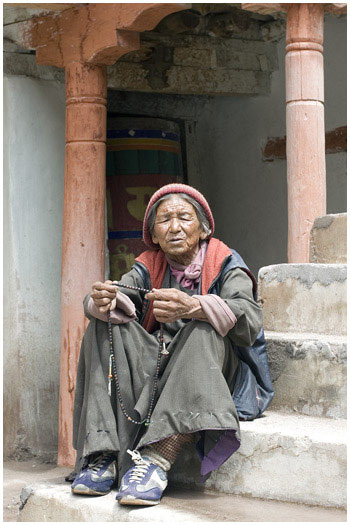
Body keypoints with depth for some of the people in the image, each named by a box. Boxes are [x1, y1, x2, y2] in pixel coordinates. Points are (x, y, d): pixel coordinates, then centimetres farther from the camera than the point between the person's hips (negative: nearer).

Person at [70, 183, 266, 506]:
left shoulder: (225, 266, 1)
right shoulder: (149, 267, 13)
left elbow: (250, 322, -18)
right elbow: (120, 295, -6)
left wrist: (192, 307, -35)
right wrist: (103, 300, -31)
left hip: (208, 368, -4)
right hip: (154, 366, 4)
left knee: (204, 330, -32)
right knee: (105, 325, -16)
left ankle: (158, 458, -43)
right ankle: (103, 457, -28)